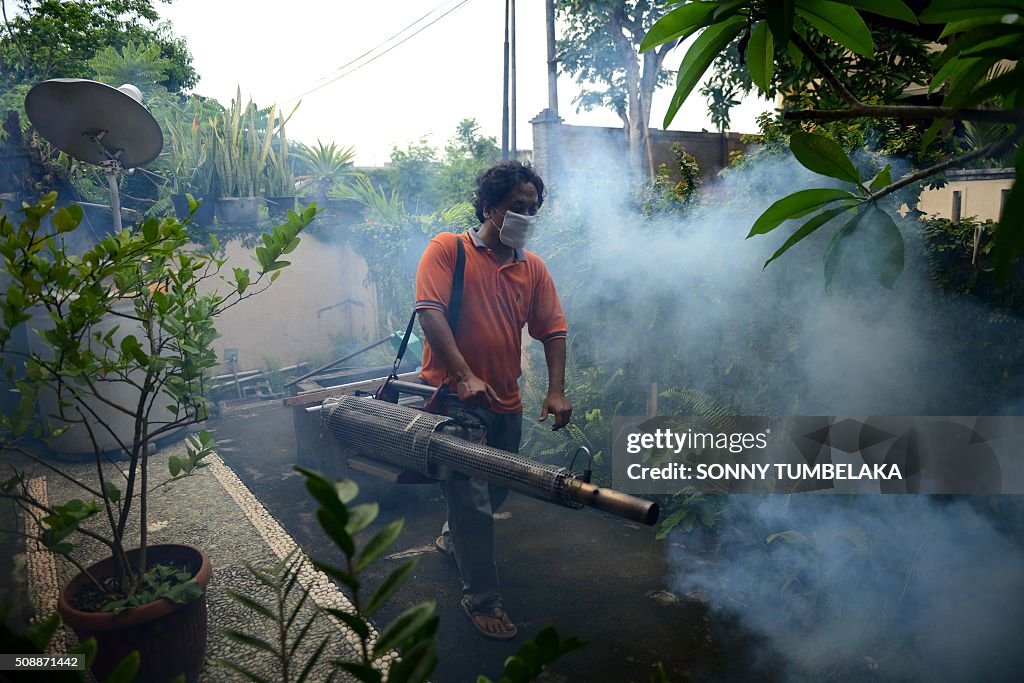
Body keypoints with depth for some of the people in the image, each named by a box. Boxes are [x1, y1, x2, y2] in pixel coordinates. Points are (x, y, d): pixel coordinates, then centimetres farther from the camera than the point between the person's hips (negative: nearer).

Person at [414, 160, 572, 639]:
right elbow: (429, 312, -18)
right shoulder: (448, 249, -7)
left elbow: (553, 329, 7)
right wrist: (465, 376, -27)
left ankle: (452, 538, 51)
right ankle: (481, 599, 15)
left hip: (505, 401, 6)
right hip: (453, 396, -6)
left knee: (496, 490, 22)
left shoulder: (533, 268, 8)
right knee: (473, 500, -4)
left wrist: (556, 392, -6)